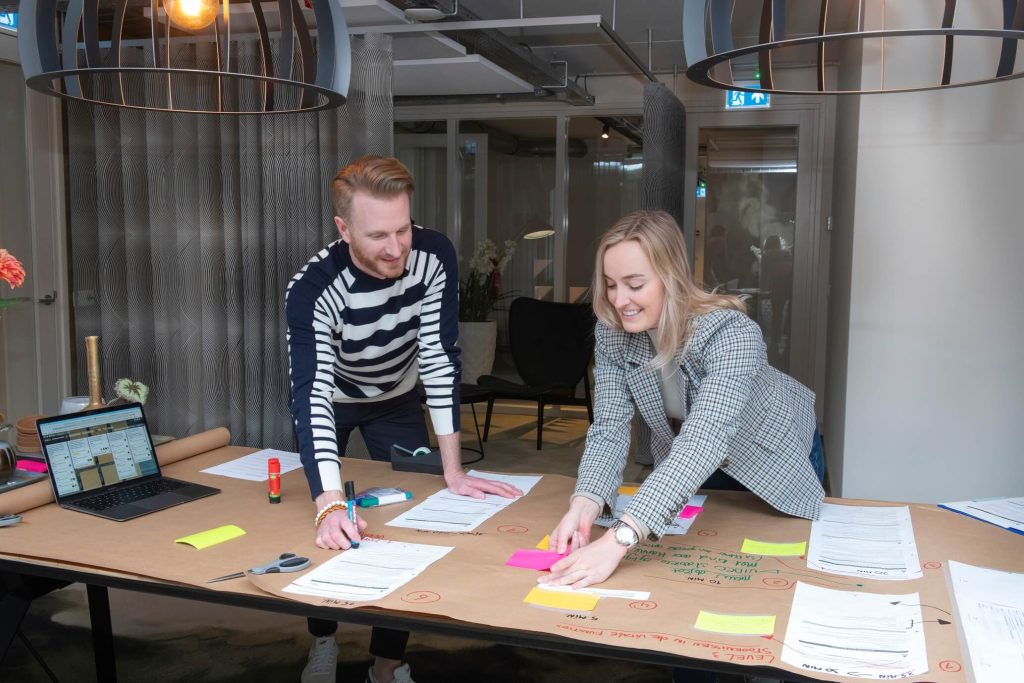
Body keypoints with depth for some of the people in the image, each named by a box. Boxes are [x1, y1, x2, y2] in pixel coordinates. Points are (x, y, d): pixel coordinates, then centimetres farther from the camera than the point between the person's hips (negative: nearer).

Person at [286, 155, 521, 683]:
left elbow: (439, 357, -27)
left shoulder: (435, 257, -30)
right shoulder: (312, 290, -37)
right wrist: (330, 504, -59)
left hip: (396, 398, 2)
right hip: (329, 401, -2)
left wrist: (452, 469, -31)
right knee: (326, 530, 4)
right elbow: (312, 395, -45)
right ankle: (323, 639, 31)